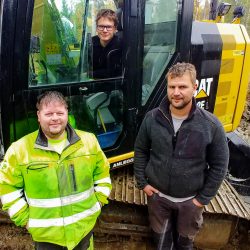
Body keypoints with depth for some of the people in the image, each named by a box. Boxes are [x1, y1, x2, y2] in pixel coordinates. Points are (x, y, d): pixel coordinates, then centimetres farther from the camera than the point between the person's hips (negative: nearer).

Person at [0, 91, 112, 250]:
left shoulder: (88, 140, -7)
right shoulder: (20, 149, -14)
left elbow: (102, 171, 6)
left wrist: (99, 200, 2)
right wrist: (24, 219, -5)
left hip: (85, 226, 2)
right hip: (46, 234, -1)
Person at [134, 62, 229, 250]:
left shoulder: (211, 125, -20)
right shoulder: (152, 118, -15)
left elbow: (219, 166, -9)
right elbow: (140, 150, -2)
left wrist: (204, 198, -7)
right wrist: (142, 182, -2)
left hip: (190, 200, 0)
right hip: (157, 195, 1)